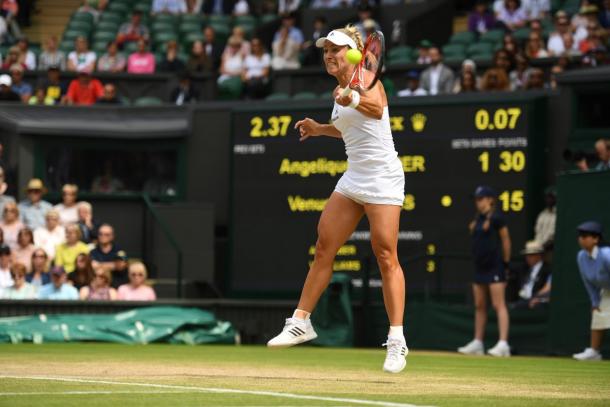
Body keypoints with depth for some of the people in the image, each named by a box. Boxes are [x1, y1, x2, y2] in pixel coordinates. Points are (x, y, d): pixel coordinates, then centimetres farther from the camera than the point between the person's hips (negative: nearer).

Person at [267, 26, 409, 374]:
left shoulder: (366, 79, -11)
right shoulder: (342, 89, 14)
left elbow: (377, 108, -35)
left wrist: (353, 101, -54)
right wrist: (319, 129, 18)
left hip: (382, 178, -9)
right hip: (354, 178, 9)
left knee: (386, 255, -11)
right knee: (324, 248, 7)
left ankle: (397, 340, -10)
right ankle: (301, 322, 15)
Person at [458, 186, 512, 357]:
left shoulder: (496, 218, -10)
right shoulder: (477, 219, 14)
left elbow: (505, 239, -8)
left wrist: (505, 262, -5)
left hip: (494, 266, -9)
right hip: (480, 266, 9)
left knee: (499, 305, -13)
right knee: (479, 306, 11)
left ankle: (503, 343, -19)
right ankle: (477, 343, 17)